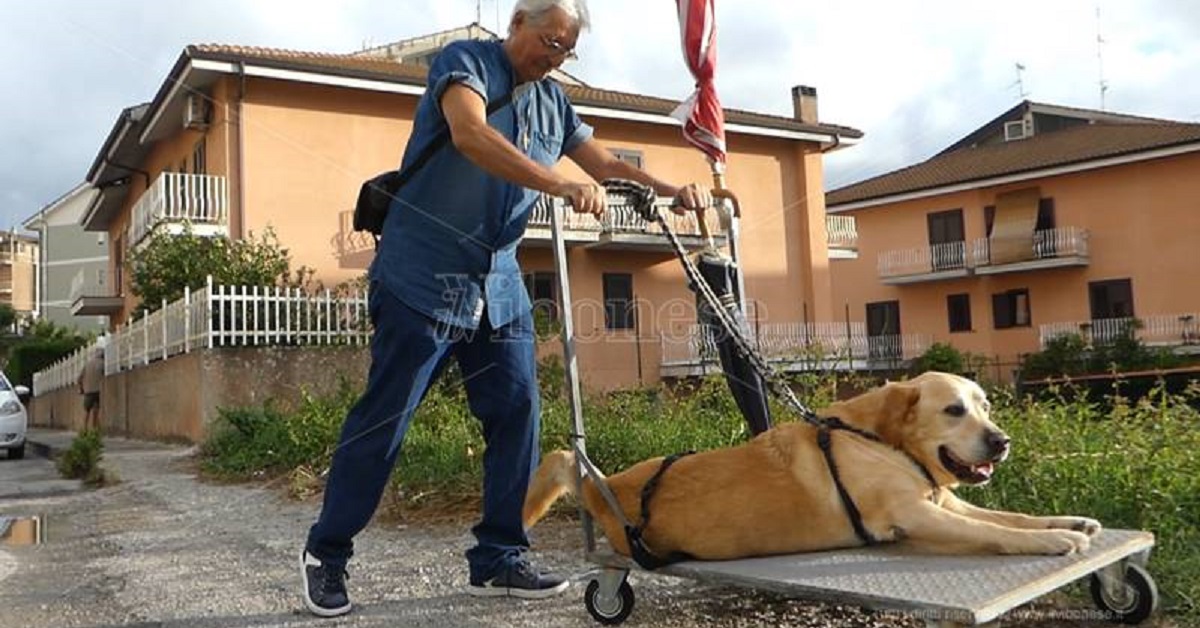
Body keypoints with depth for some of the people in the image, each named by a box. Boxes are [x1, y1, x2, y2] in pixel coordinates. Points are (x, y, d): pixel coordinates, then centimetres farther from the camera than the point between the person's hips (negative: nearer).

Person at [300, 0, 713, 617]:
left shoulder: (552, 101, 14)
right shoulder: (464, 61, -6)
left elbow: (604, 161, 16)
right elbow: (470, 135, -25)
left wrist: (670, 190, -2)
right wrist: (561, 184, -36)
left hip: (499, 283, 7)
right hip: (423, 274, -6)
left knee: (516, 414, 1)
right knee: (383, 419, -3)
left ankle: (499, 559, 13)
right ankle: (325, 554, 12)